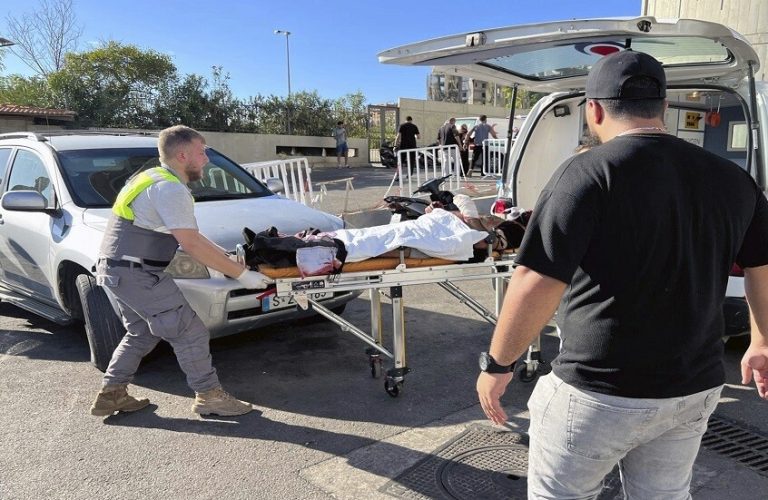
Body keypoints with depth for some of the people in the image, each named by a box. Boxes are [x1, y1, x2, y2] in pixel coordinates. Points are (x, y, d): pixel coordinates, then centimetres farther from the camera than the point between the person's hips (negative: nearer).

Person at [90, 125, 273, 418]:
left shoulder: (155, 179, 16)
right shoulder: (170, 189, -17)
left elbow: (190, 236, 18)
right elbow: (192, 245, -21)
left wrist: (227, 256, 15)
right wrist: (242, 275, -16)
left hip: (116, 270, 11)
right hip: (137, 274, -10)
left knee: (142, 333, 23)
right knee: (190, 332, -3)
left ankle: (111, 394, 27)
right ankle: (209, 396, 7)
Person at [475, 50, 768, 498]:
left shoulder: (588, 172, -18)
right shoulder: (730, 177, 2)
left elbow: (537, 284, -25)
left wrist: (498, 364, -13)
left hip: (601, 391, -5)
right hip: (696, 388, 6)